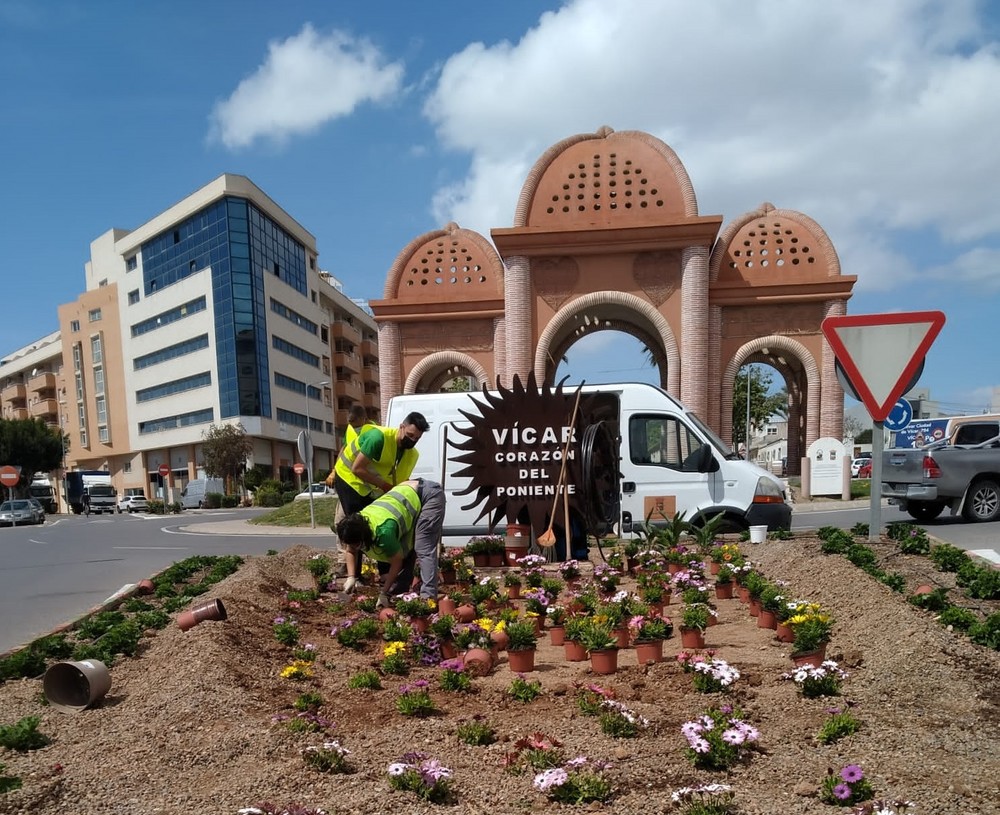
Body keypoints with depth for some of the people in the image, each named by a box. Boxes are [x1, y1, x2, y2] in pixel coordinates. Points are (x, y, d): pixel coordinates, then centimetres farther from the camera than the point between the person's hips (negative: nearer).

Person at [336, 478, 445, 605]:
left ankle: (428, 597, -18)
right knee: (405, 549, 7)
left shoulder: (384, 531, -35)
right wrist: (351, 577, -4)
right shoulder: (358, 523, -12)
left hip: (430, 494, -8)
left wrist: (383, 593, -12)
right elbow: (352, 552, 8)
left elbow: (397, 562, -20)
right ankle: (398, 595, 15)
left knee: (424, 550, -17)